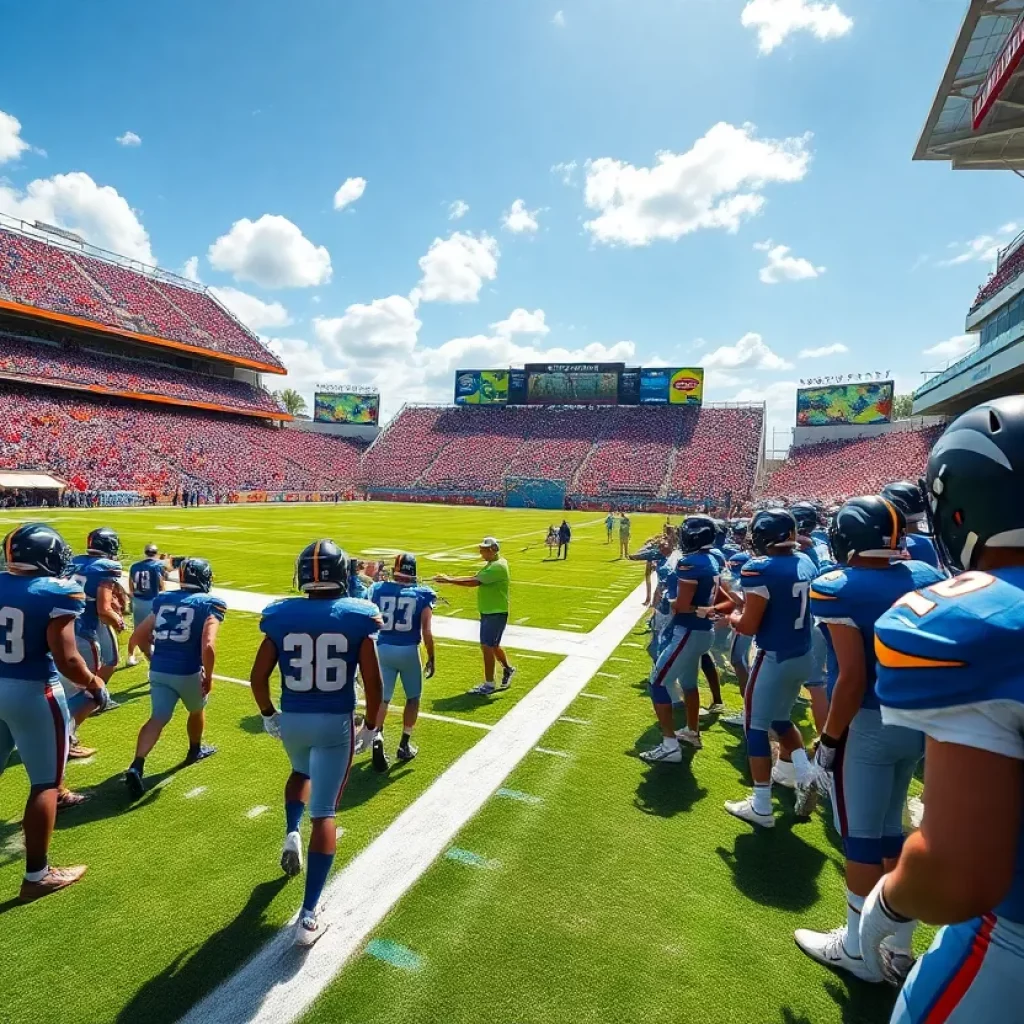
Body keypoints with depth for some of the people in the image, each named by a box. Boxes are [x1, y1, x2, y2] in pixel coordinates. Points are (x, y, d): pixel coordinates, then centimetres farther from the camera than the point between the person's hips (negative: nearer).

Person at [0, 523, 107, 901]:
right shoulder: (57, 593, -18)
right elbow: (66, 660, -19)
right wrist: (94, 683, -2)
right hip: (33, 693, -6)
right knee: (45, 783, 8)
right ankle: (37, 875, 20)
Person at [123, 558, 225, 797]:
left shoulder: (163, 600, 8)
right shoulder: (209, 604, -10)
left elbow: (137, 637, 11)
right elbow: (208, 646, -21)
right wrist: (208, 677, -9)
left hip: (158, 670, 4)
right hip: (188, 672, -3)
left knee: (158, 718, 8)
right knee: (197, 709, 23)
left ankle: (136, 767, -11)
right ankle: (195, 751, 44)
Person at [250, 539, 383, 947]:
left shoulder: (281, 615, -6)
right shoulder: (358, 617, -11)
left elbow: (257, 676, -1)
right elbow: (373, 683, -10)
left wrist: (268, 715, 16)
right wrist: (371, 725, 6)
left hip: (292, 720, 3)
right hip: (336, 723, -2)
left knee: (301, 771, 37)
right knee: (324, 812, 9)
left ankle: (291, 835, 21)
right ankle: (309, 914, 11)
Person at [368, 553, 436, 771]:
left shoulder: (378, 590, 0)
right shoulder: (422, 595, -5)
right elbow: (426, 630, -9)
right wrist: (431, 658, 0)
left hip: (383, 649, 2)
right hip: (408, 651, -1)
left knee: (382, 698, 10)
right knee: (413, 697, 18)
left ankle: (377, 735, -16)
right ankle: (404, 745, 20)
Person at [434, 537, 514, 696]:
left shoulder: (498, 566, -20)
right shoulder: (492, 565, 14)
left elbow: (474, 582, -27)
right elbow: (475, 577, 9)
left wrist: (449, 580, -24)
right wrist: (452, 578, -4)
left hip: (496, 613, -10)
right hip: (488, 612, 10)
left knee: (487, 646, -7)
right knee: (492, 646, 20)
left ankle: (489, 685, 2)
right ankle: (507, 669, 41)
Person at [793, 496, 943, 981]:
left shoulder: (837, 588, -20)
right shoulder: (927, 579, 2)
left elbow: (853, 678, -21)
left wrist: (829, 740, -11)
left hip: (867, 725, -7)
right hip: (916, 721, 7)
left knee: (860, 838, 9)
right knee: (889, 830, 22)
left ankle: (858, 949, 27)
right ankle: (897, 940, 38)